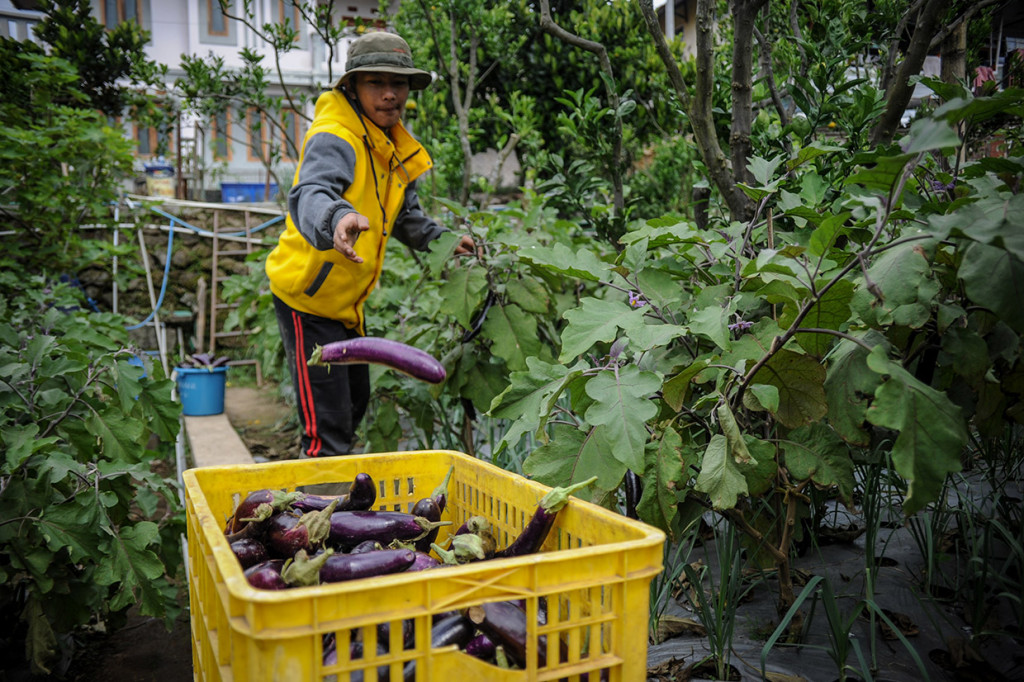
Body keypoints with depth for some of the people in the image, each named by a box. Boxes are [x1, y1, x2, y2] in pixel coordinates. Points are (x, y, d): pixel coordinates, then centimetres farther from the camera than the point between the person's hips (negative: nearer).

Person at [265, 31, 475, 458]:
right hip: (307, 298, -9)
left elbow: (404, 214, 20)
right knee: (327, 426, -8)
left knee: (355, 402, 23)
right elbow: (309, 195, -41)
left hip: (344, 300, 9)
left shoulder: (392, 147, 7)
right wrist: (337, 218, -64)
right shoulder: (334, 139, -21)